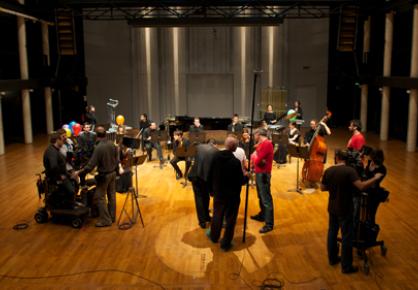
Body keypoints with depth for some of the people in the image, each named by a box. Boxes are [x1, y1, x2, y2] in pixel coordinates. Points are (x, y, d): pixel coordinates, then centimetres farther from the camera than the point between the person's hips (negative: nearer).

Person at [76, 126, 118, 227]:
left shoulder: (98, 148, -24)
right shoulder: (112, 144, -4)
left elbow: (91, 165, -23)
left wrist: (79, 172, -13)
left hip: (104, 175, -7)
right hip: (113, 173, 7)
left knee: (100, 197, 4)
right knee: (112, 195, 16)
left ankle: (105, 220, 7)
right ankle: (112, 217, 27)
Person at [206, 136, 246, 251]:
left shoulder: (216, 156, -9)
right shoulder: (236, 162, -25)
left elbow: (211, 174, 3)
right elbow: (241, 181, -17)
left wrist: (214, 187, 17)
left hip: (218, 193, 5)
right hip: (232, 195, -5)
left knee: (217, 215, 23)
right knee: (230, 219, 10)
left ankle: (214, 236, 42)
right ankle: (225, 243, 19)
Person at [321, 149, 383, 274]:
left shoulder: (328, 171, -4)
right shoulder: (350, 170, -19)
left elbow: (322, 188, 5)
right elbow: (361, 186, -27)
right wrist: (375, 178, -14)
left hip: (332, 208, 5)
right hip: (345, 210, -5)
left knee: (332, 232, 21)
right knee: (347, 237, 5)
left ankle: (332, 258, 36)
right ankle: (346, 266, 13)